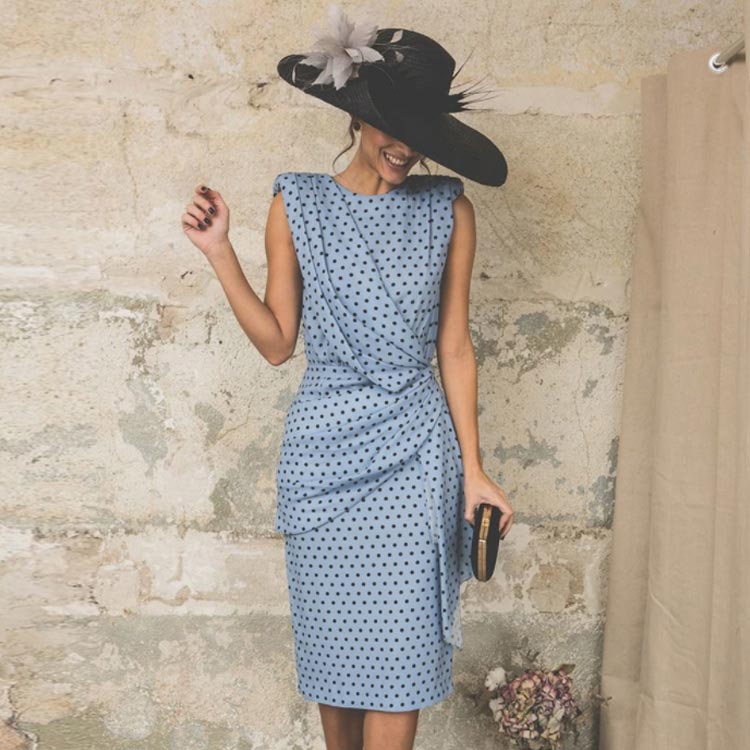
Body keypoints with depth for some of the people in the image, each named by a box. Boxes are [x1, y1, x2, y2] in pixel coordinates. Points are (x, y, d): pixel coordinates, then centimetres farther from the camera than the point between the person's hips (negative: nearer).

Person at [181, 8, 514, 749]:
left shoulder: (449, 209, 1)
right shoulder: (296, 204, 2)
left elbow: (454, 346, 3)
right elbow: (276, 342, 3)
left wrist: (473, 469, 0)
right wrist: (220, 253, -7)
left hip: (415, 452, 0)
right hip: (324, 448, 1)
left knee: (398, 656, 1)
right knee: (332, 644, 10)